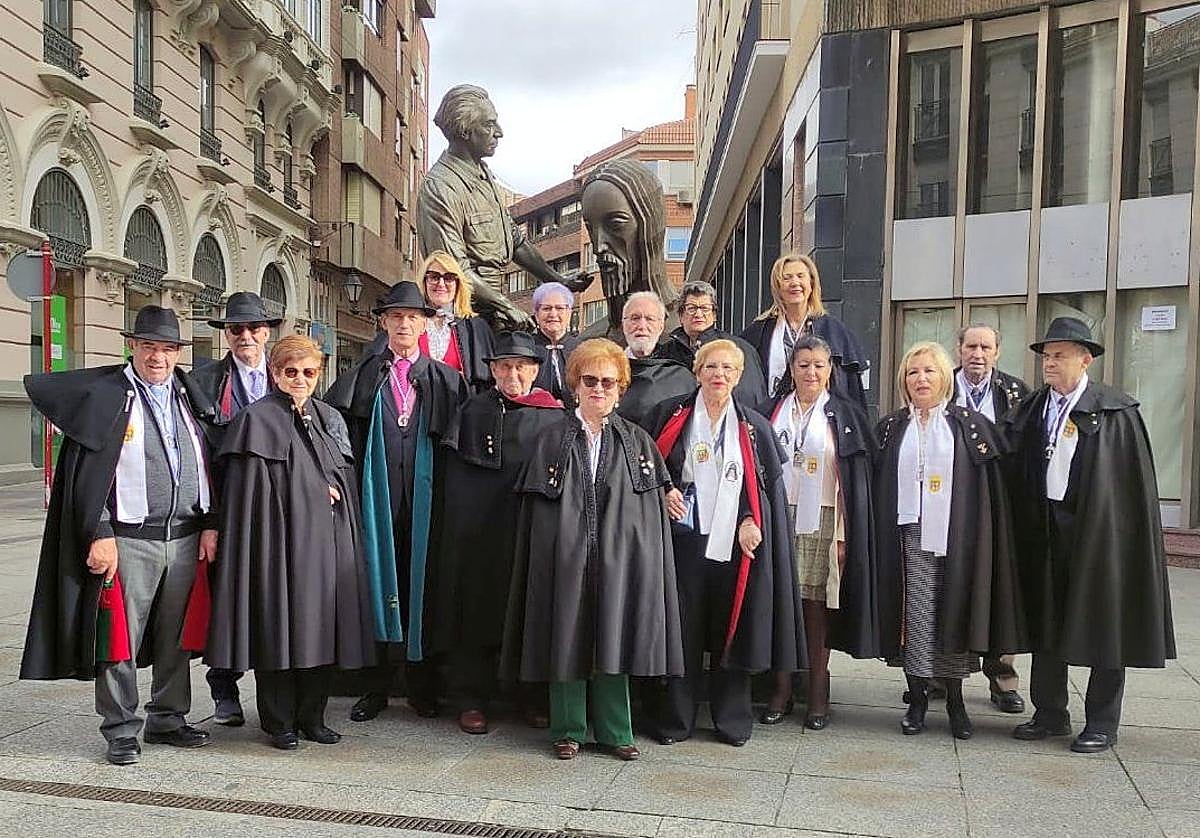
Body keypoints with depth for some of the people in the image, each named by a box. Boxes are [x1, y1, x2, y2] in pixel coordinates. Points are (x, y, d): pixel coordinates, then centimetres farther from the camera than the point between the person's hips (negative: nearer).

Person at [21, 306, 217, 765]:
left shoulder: (190, 396, 12)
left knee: (175, 638, 13)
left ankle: (168, 718, 26)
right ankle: (121, 730, 15)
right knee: (118, 638, 1)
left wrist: (209, 525, 6)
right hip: (129, 539, -4)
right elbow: (88, 474, -7)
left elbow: (207, 466, 14)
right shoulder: (104, 395, -3)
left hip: (185, 538, 5)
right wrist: (100, 534, -13)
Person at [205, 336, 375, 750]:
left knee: (320, 626, 8)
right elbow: (249, 493, -11)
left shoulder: (330, 418, 15)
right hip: (281, 541, -6)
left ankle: (311, 716, 19)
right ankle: (279, 722, 11)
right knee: (279, 627, -1)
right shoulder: (258, 419, -3)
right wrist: (317, 492, -8)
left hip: (327, 543, 6)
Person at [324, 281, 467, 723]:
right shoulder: (360, 377, 9)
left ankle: (423, 687, 17)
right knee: (377, 585, 3)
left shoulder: (446, 380, 10)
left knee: (421, 587, 5)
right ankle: (375, 688, 13)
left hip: (425, 500, 0)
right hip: (376, 497, 0)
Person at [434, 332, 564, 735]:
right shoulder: (472, 411, 8)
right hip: (478, 531, 0)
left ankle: (535, 699, 19)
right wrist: (458, 522, -1)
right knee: (478, 610, 3)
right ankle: (472, 700, 14)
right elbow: (455, 472, 7)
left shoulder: (555, 417, 4)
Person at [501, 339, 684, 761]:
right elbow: (536, 508, 3)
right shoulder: (553, 440, 4)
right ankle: (568, 730, 20)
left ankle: (614, 730, 20)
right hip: (565, 559, 0)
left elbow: (653, 509, 6)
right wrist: (547, 561, -5)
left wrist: (644, 562, -2)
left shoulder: (638, 442, 7)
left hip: (618, 561, 1)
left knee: (613, 643, 6)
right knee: (567, 643, 5)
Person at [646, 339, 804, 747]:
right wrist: (664, 492, -8)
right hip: (685, 537, -1)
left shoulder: (754, 426, 9)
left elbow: (768, 483, 9)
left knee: (732, 629, 6)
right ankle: (676, 720, 13)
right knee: (682, 630, 2)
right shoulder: (672, 415, 6)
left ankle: (732, 719, 18)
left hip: (734, 541, 1)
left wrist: (751, 521, -5)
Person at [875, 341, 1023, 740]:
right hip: (910, 536, 1)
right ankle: (917, 699, 12)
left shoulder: (970, 425, 5)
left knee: (954, 613, 3)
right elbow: (878, 487, 10)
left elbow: (990, 488, 3)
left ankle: (955, 700, 16)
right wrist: (884, 539, 2)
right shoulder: (891, 428, 10)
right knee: (916, 615, 0)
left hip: (956, 538, -1)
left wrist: (979, 539, -4)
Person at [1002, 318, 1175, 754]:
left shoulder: (1115, 411, -6)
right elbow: (1015, 468, 9)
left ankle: (1102, 724, 18)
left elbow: (1136, 481, -8)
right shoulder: (1030, 408, 8)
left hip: (1098, 531, -5)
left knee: (1102, 628, 6)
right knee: (1046, 622, 12)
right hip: (1043, 530, 5)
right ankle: (1050, 714, 25)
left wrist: (1130, 535, -12)